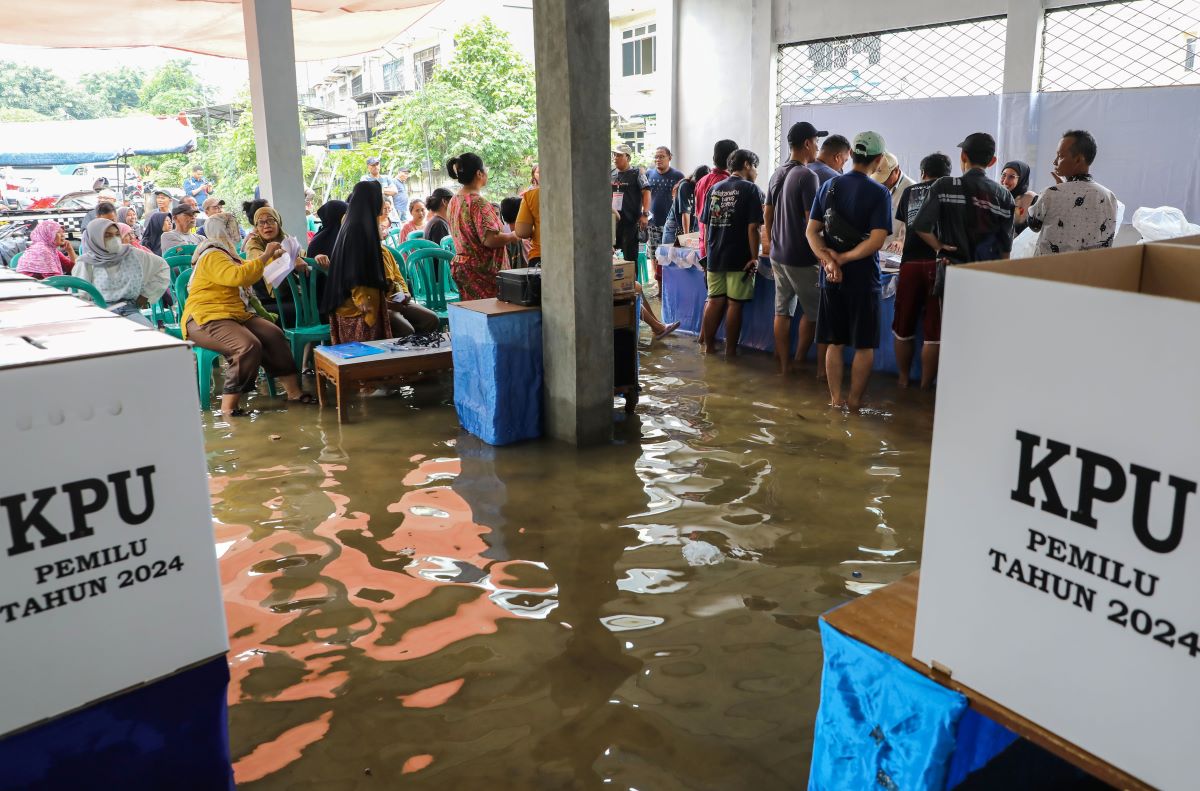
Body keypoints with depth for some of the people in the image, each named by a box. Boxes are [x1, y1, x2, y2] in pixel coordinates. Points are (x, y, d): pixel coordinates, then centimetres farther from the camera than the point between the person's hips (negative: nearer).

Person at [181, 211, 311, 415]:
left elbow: (250, 273, 34)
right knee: (249, 346, -32)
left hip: (234, 314, 10)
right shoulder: (212, 256, -12)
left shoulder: (226, 252, 20)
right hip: (206, 319, -10)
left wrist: (273, 259, 28)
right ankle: (229, 406, -25)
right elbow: (238, 276, -28)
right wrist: (265, 256, -20)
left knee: (274, 334, -10)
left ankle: (292, 390, -7)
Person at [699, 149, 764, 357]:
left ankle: (709, 345, 17)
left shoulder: (714, 189, 10)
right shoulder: (751, 189, -7)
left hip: (715, 256, 5)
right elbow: (753, 228, -14)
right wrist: (754, 257, -10)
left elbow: (706, 223, 14)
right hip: (739, 259, -5)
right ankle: (730, 350, 6)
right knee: (734, 304, 1)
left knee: (714, 301, 12)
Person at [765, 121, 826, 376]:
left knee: (782, 310, 10)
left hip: (777, 255, 8)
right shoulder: (807, 176, -16)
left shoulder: (777, 174, 9)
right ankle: (800, 360, 17)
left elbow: (767, 214, 14)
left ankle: (784, 365, 14)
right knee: (812, 311, 9)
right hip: (801, 257, -8)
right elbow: (812, 222, -19)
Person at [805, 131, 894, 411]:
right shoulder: (879, 193, -10)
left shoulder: (828, 186, 4)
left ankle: (836, 399, 16)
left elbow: (812, 231, -1)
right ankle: (855, 401, 11)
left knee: (835, 342, 12)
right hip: (863, 278, -4)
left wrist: (828, 260, -11)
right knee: (865, 345, 8)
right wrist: (844, 259, -14)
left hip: (831, 278, 4)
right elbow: (877, 241, -19)